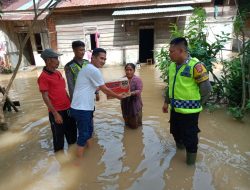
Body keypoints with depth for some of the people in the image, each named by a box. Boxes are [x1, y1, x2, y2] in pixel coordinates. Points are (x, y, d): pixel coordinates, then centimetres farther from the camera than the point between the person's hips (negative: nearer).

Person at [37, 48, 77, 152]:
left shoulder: (58, 73, 8)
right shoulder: (43, 77, -14)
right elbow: (45, 97, -15)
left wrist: (70, 103, 15)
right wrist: (55, 113, -17)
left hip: (67, 108, 7)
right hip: (57, 111, -7)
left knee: (72, 130, 21)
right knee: (59, 134, 10)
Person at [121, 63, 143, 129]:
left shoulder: (137, 79, -11)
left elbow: (139, 91, -18)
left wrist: (131, 93, -34)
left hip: (134, 103, -4)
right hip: (125, 103, 4)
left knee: (135, 125, 5)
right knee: (127, 123, 16)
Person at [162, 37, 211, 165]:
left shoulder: (195, 66, -18)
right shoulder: (172, 65, 6)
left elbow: (206, 89, -14)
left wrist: (195, 104, -4)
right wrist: (166, 102, 16)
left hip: (189, 110, -7)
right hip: (175, 108, 7)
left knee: (189, 137, 8)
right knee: (175, 132, 23)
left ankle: (191, 159, 32)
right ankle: (180, 147, 50)